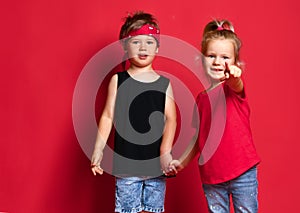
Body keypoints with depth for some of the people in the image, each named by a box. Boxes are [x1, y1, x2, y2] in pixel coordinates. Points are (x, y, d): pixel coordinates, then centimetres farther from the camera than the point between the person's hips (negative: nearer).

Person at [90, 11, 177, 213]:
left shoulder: (164, 83, 4)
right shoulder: (118, 80, 3)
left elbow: (171, 119, -3)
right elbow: (108, 116, 2)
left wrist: (165, 151, -15)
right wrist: (98, 150, -3)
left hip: (156, 161, 2)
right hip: (126, 160, -1)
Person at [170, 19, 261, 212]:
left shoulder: (233, 88, -6)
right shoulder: (201, 98, 9)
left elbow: (236, 86, -33)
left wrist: (233, 77, -55)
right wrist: (183, 161, 14)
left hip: (242, 174, -5)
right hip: (211, 176, 5)